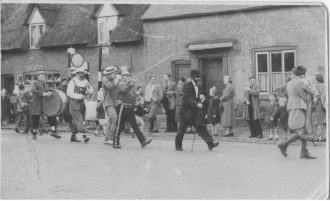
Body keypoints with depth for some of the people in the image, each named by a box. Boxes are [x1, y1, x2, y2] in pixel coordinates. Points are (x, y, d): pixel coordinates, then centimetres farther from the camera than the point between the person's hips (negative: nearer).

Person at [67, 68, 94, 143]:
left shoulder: (85, 82, 11)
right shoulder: (73, 82, -6)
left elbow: (92, 91, 16)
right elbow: (69, 93, -13)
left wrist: (88, 91, -7)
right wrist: (78, 96, -21)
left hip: (81, 103, 6)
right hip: (74, 103, -6)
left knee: (76, 120, 12)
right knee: (79, 119, -15)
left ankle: (73, 136, 22)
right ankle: (84, 135, -24)